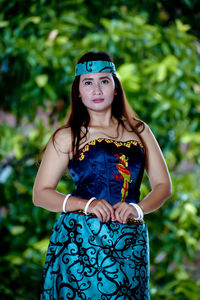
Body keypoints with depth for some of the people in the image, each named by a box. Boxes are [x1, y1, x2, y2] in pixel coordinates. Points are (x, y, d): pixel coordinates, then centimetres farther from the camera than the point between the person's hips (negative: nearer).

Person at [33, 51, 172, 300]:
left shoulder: (139, 131, 14)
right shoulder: (67, 137, 7)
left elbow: (163, 185, 12)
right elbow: (41, 193, 3)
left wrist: (138, 208, -9)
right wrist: (87, 204, -13)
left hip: (130, 244, 2)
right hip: (81, 240, -2)